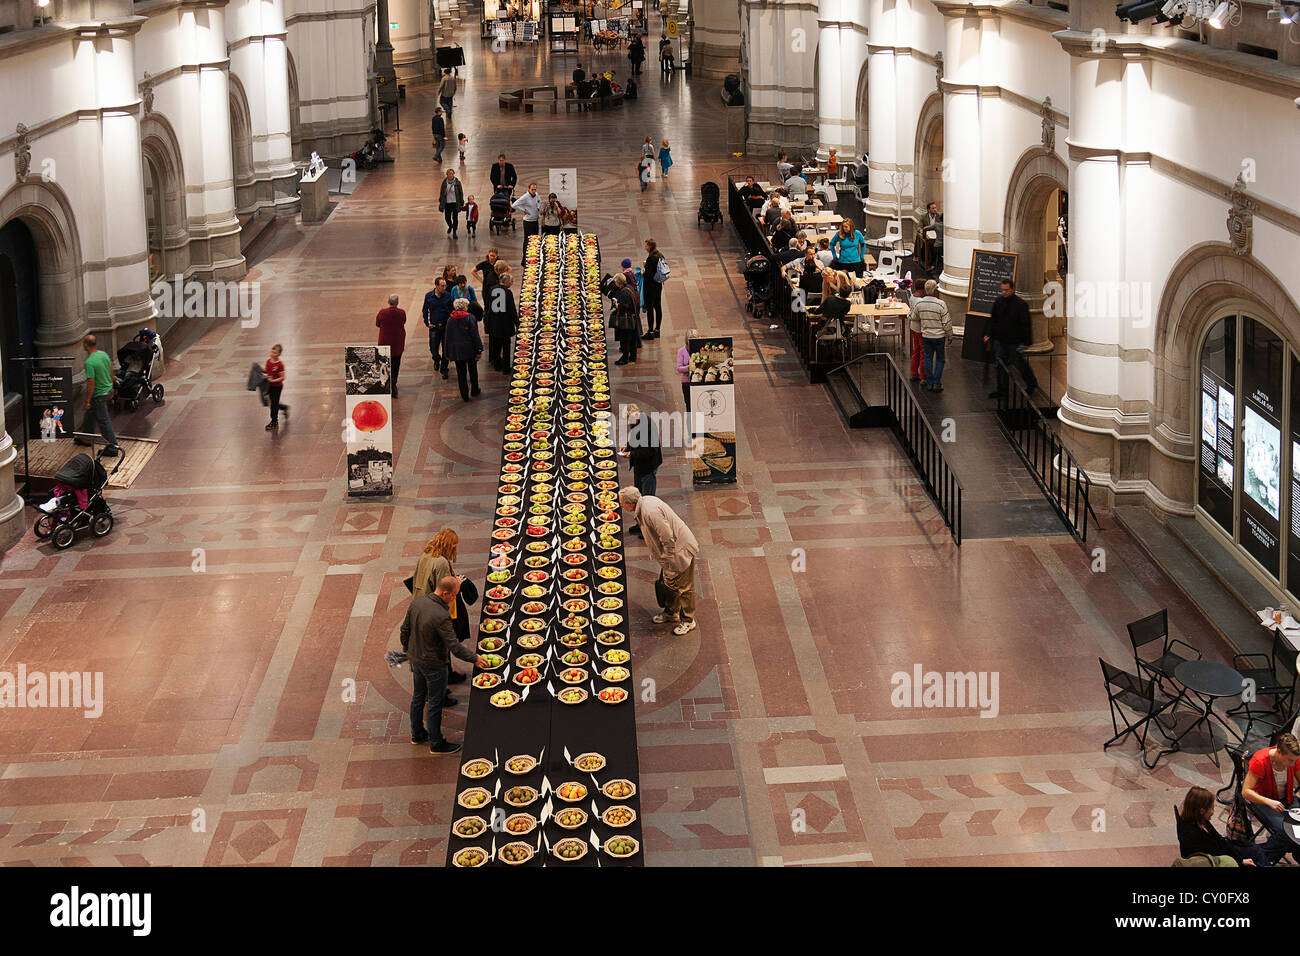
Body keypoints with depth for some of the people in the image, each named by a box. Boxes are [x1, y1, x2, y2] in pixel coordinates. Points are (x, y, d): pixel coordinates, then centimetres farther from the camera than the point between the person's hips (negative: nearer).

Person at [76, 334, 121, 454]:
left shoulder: (89, 362, -28)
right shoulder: (104, 354, -3)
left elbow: (91, 383, -27)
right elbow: (111, 370, 10)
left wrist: (87, 401, -18)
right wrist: (111, 385, 25)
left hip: (98, 394, -9)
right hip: (107, 389, 9)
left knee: (103, 420, 2)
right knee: (89, 414, 26)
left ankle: (113, 448, 8)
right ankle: (86, 438, 42)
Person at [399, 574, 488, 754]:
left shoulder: (417, 602, -9)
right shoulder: (441, 616, -32)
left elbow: (405, 629, 5)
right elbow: (455, 647, -27)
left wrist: (407, 650, 21)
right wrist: (475, 658, -13)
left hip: (415, 658, 8)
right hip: (433, 665, -8)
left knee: (418, 697, 23)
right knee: (435, 704, 8)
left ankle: (417, 734, 40)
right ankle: (436, 743, 22)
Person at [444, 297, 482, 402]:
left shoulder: (450, 320, 3)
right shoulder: (470, 318, -8)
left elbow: (448, 338, 8)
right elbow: (475, 335, -9)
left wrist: (448, 353, 14)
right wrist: (479, 349, -5)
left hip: (456, 350, 2)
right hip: (470, 349, -2)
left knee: (461, 373, 6)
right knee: (472, 370, 17)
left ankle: (465, 395, 6)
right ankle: (474, 390, 28)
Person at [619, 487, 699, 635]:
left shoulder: (650, 512, -32)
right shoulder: (644, 501, -1)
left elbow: (668, 539, -29)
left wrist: (669, 566, -19)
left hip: (681, 549, -10)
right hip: (671, 550, 10)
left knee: (683, 587, 4)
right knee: (668, 582, 22)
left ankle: (688, 621, 19)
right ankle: (671, 613, 39)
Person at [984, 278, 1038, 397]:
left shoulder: (1020, 304, -15)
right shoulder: (998, 301, 1)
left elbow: (1025, 325, -12)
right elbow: (993, 319, 12)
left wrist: (1025, 342, -13)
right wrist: (988, 334, 5)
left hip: (1014, 342, -5)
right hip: (999, 340, 5)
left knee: (1019, 364, 8)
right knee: (1001, 365, 7)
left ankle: (1032, 383, 31)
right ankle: (1001, 390, 16)